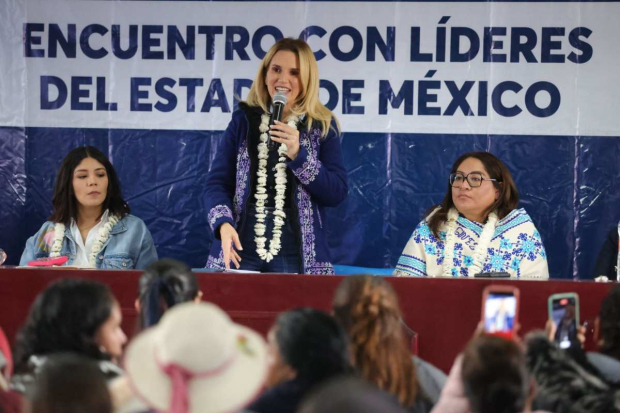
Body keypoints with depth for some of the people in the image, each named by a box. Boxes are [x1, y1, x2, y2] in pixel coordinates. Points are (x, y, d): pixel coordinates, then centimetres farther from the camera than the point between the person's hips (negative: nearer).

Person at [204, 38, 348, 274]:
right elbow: (217, 183, 2)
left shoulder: (322, 126, 3)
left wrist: (298, 154, -15)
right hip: (241, 250, 1)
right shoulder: (243, 120, 7)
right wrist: (223, 224, -17)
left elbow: (337, 193, -4)